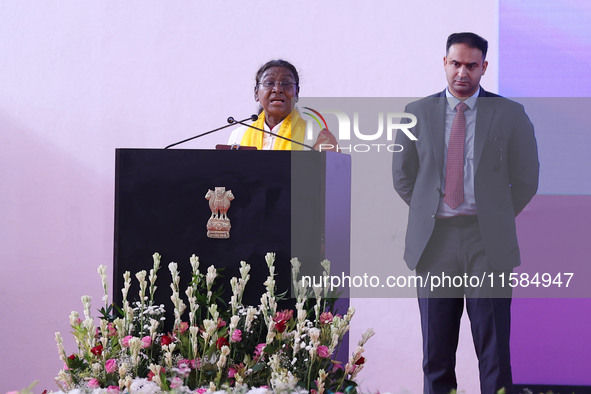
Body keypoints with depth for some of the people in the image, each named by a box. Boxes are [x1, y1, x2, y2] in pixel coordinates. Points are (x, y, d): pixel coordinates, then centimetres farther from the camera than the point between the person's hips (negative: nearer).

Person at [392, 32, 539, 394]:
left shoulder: (510, 115, 4)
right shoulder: (418, 113, 9)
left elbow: (526, 179, 9)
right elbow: (403, 175, 16)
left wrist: (497, 219, 6)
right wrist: (428, 215, 10)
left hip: (488, 244, -2)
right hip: (434, 241, 2)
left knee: (494, 349, -3)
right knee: (436, 350, 5)